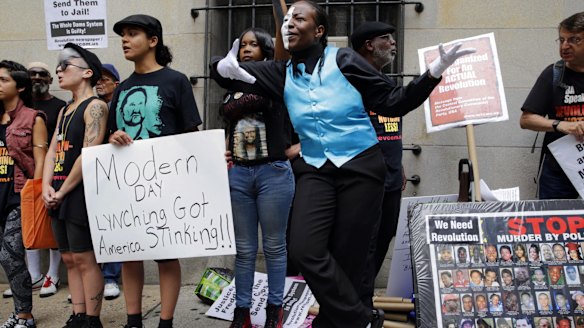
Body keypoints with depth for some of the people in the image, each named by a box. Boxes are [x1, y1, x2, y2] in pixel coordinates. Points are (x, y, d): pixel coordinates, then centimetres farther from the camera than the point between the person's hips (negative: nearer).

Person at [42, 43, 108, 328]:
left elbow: (89, 154, -17)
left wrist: (63, 191, -14)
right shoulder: (65, 110, 18)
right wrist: (47, 187, -2)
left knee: (84, 259, -4)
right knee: (69, 259, 11)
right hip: (59, 195, 9)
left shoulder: (95, 106, -9)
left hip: (81, 192, -9)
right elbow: (52, 150, 14)